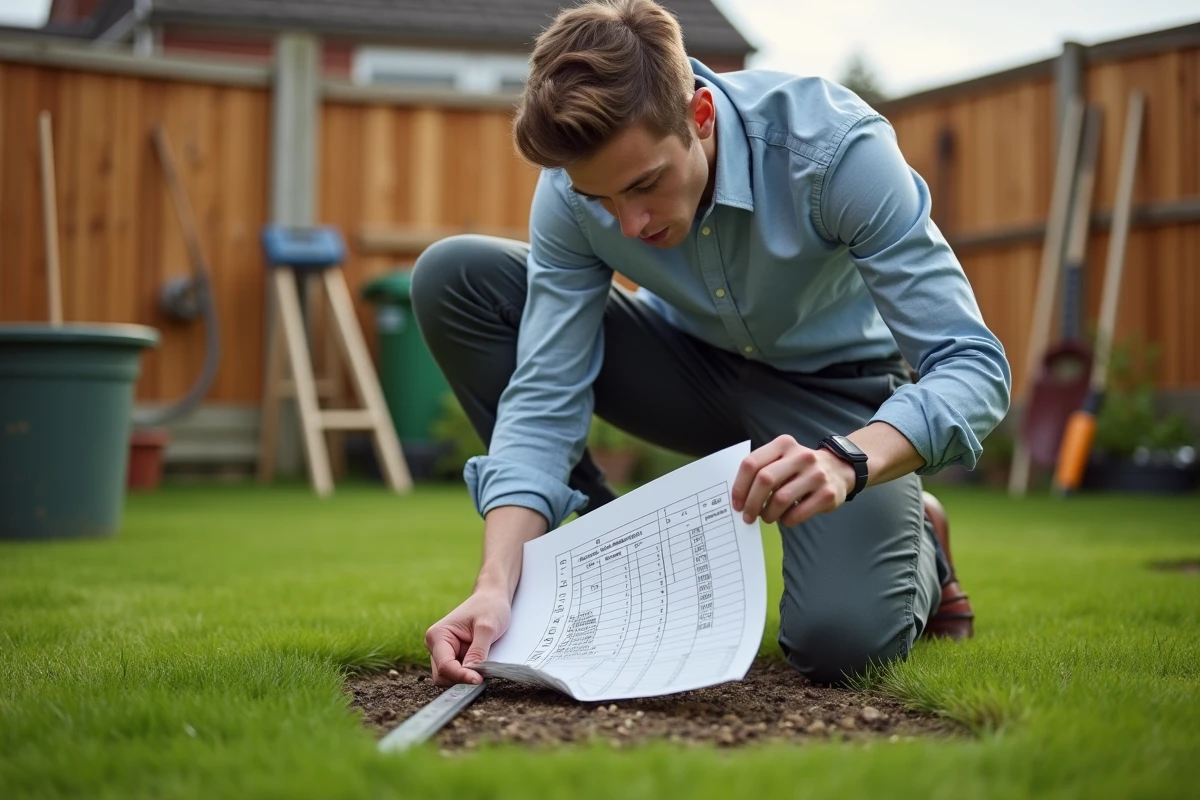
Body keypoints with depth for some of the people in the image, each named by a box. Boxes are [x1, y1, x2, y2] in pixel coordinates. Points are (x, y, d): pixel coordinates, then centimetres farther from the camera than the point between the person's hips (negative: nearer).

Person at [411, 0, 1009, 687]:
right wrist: (499, 584, -34)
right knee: (454, 276, -17)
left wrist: (847, 459, -52)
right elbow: (545, 395, -20)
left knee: (841, 640, -29)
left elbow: (973, 363, -32)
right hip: (697, 365, 3)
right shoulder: (574, 185, -22)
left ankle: (914, 542, 11)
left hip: (836, 390, -3)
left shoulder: (835, 147, -33)